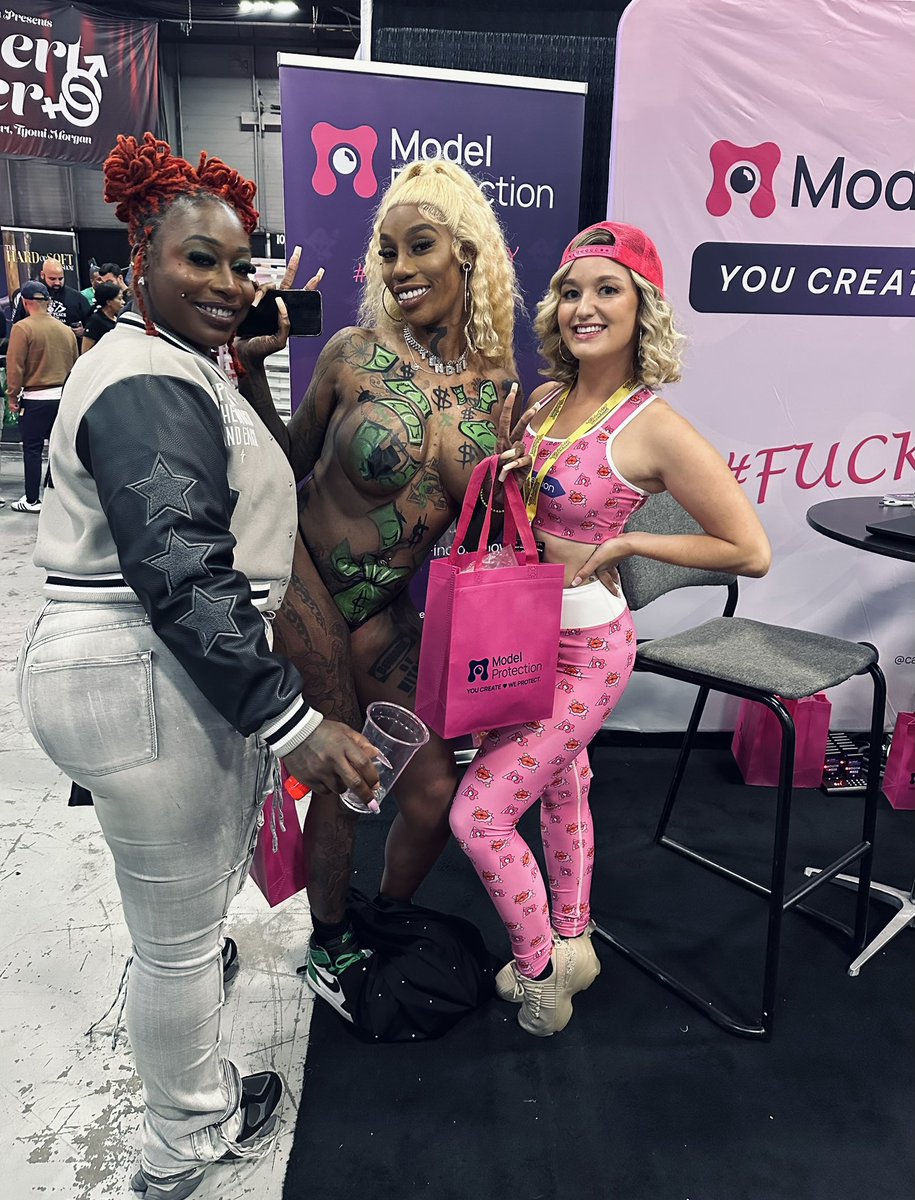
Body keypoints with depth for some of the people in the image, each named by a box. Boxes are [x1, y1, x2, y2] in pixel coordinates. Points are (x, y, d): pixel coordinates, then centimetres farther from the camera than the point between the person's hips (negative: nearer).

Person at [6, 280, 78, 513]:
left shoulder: (22, 328, -10)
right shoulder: (65, 329, 5)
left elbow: (15, 366, -12)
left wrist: (13, 397, -2)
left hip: (35, 398, -5)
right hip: (64, 396, 5)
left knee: (32, 449, 2)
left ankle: (32, 500, 6)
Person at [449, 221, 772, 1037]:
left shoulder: (655, 430, -19)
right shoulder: (542, 400, 1)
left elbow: (751, 551, -16)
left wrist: (622, 545, -17)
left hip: (584, 651, -7)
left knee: (479, 814, -5)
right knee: (559, 787, 22)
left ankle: (538, 970, 22)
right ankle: (571, 946, 45)